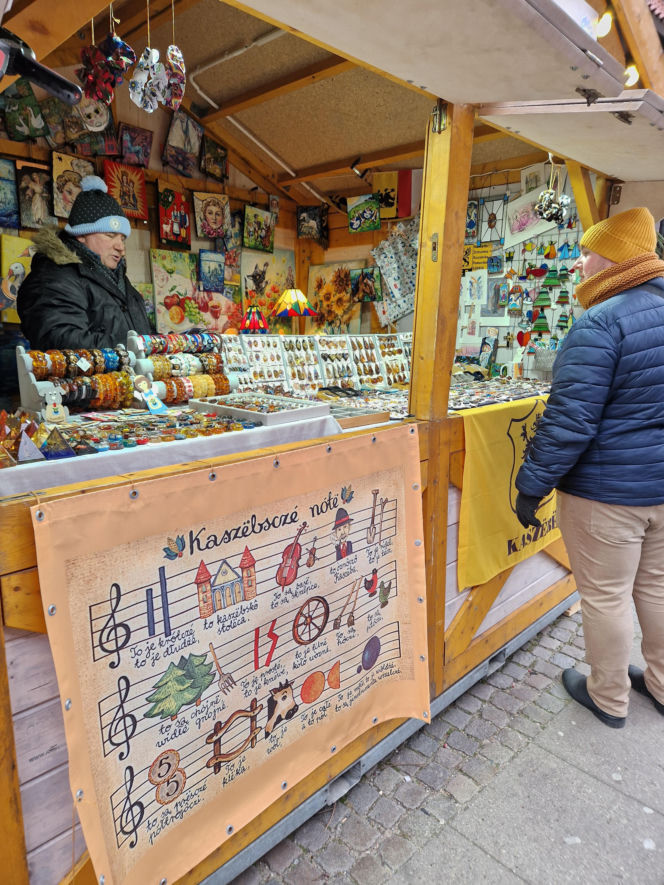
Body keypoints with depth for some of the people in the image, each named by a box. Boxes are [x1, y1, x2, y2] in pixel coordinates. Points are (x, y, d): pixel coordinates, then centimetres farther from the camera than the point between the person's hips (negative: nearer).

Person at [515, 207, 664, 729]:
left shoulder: (601, 324, -20)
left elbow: (569, 421, -25)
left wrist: (531, 486, -16)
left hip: (607, 490, -8)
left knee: (605, 596, 9)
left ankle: (609, 699, 28)